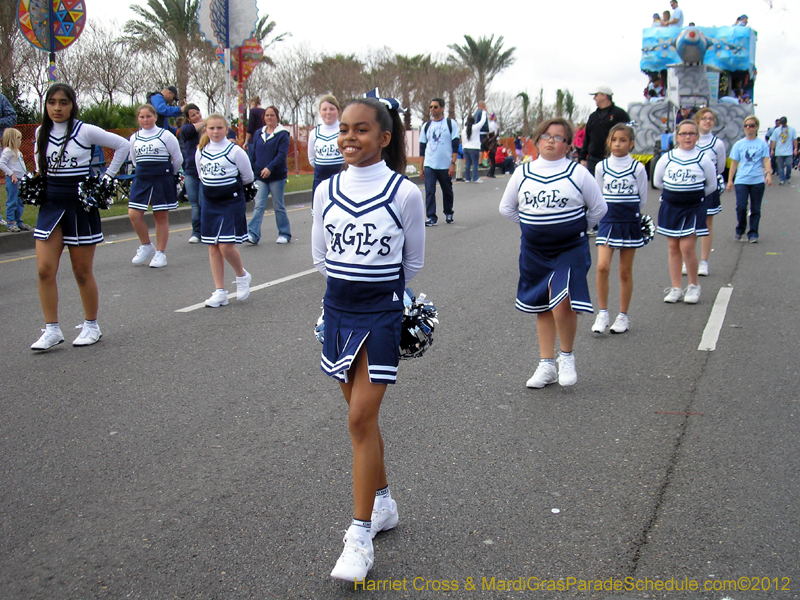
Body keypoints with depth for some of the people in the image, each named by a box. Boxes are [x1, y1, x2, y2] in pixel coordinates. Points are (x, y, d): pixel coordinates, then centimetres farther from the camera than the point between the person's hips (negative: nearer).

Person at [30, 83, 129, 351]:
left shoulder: (85, 131, -8)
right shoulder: (41, 133, 7)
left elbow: (122, 145, -1)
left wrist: (106, 177, -2)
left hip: (80, 205, -4)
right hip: (50, 205, 4)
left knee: (82, 272, 4)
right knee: (45, 270, -5)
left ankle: (91, 326, 19)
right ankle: (52, 330, 4)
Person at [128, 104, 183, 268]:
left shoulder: (165, 135, -4)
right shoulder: (134, 138, 8)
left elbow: (178, 159, 2)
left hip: (162, 180, -4)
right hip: (141, 180, 4)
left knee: (161, 216, 2)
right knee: (134, 214, -6)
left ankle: (160, 253, 11)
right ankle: (146, 246, 14)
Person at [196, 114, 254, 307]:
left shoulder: (235, 151, -8)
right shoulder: (201, 152, 5)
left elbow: (248, 177, 1)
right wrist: (214, 186, 13)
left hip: (232, 202, -5)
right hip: (210, 203, 5)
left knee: (226, 246, -12)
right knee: (213, 247, 5)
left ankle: (242, 276, 17)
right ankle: (220, 292, 11)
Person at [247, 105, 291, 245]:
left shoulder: (282, 134, -3)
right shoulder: (258, 134, 12)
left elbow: (282, 154, -14)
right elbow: (254, 154, 15)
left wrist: (270, 168, -25)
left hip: (277, 177, -4)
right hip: (260, 177, 4)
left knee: (279, 206, 4)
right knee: (259, 205, -5)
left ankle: (285, 234, 16)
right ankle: (252, 234, -12)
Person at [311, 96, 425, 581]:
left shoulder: (405, 194, -9)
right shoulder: (327, 191, 1)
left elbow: (413, 262, 5)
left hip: (381, 314, -4)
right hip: (338, 310, 4)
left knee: (362, 417, -9)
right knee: (361, 415, 13)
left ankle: (361, 536, 0)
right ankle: (383, 503, 32)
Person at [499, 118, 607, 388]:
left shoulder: (578, 173, -5)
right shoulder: (523, 173, 3)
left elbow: (599, 208, 5)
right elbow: (506, 208, 15)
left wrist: (577, 229, 7)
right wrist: (531, 225, 12)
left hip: (570, 248, -4)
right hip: (534, 251, 4)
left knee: (562, 302, -20)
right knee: (542, 307, 11)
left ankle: (566, 357, 4)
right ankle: (546, 365, 22)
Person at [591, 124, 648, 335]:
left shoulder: (638, 168, -4)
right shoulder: (601, 167, 0)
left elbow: (642, 199, 6)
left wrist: (628, 213, 11)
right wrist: (611, 212, 10)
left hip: (630, 222, -1)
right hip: (608, 220, 1)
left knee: (625, 272, 7)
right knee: (602, 266, -13)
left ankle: (623, 316, 17)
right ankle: (602, 313, -1)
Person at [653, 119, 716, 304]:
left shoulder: (703, 159, -2)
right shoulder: (667, 158, 2)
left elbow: (711, 185, 9)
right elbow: (657, 181, 14)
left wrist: (695, 195, 11)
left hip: (693, 209, -3)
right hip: (670, 207, 3)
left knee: (687, 247, -11)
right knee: (673, 247, 6)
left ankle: (694, 286, 8)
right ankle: (675, 288, 14)